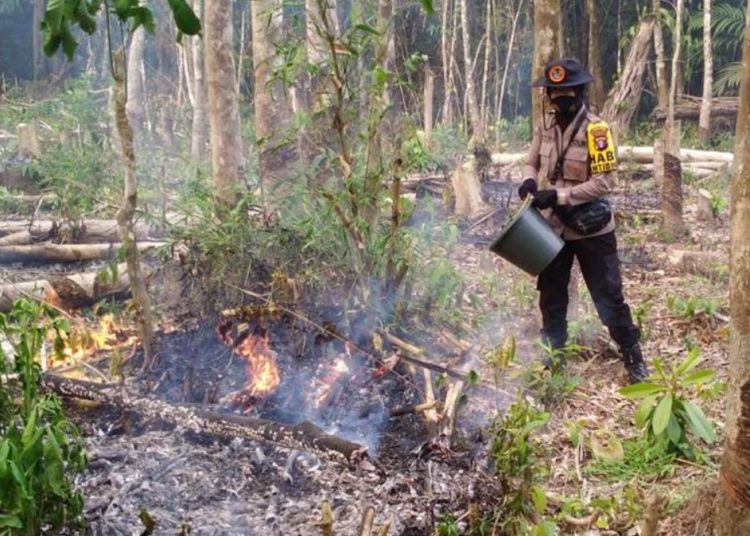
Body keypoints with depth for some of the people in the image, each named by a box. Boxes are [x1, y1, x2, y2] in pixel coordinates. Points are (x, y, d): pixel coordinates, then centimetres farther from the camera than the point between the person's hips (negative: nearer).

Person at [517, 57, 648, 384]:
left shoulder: (595, 129, -16)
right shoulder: (545, 126, 1)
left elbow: (603, 182, -21)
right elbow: (532, 163, 10)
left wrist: (558, 195, -26)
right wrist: (530, 181, -13)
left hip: (591, 228, -5)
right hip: (552, 226, 5)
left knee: (609, 296, 1)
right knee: (551, 293, 16)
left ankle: (634, 359, 14)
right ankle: (553, 353, 31)